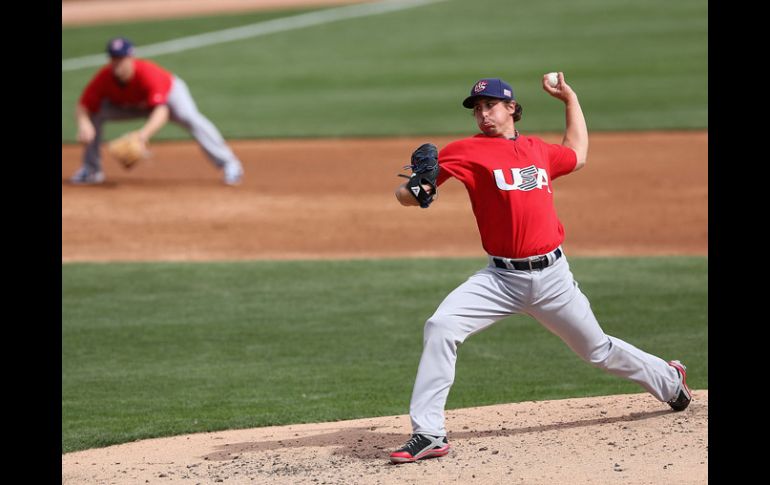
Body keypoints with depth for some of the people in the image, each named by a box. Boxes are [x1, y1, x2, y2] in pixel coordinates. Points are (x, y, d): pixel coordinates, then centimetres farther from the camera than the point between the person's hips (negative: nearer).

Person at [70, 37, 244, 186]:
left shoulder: (148, 73, -41)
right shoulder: (104, 78, -29)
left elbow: (161, 112, -52)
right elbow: (83, 106, -26)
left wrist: (144, 133, -69)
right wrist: (84, 123, -50)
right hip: (128, 105, 4)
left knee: (188, 117, -33)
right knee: (93, 116, -16)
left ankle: (228, 164, -30)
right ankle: (91, 169, 2)